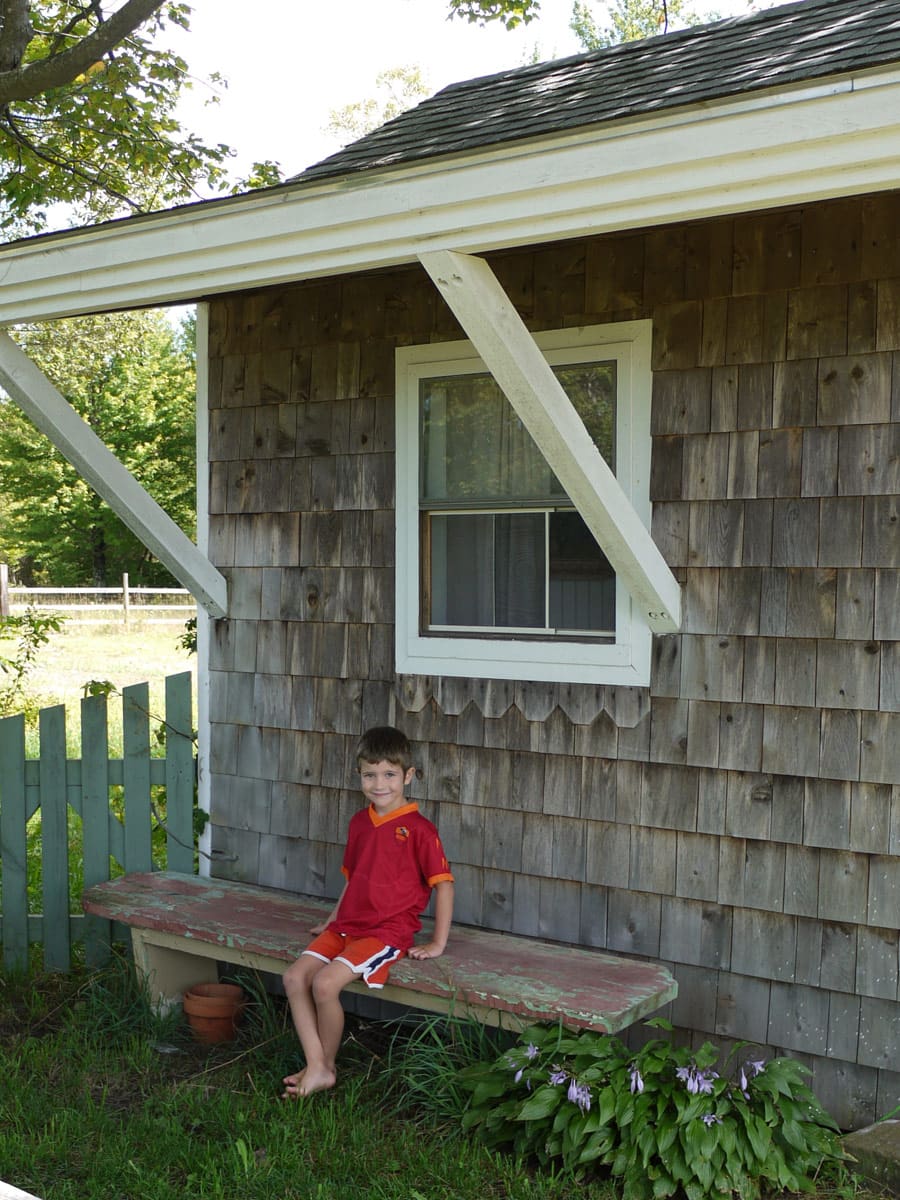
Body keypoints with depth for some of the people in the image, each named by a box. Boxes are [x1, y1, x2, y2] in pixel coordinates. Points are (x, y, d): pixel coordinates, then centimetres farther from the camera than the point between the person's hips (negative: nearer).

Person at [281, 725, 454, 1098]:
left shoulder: (418, 828, -11)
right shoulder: (359, 822, 12)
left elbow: (443, 884, -9)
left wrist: (438, 943, -9)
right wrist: (332, 919, 20)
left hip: (388, 931, -7)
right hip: (346, 926, 8)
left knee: (326, 982, -23)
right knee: (295, 977, -10)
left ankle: (326, 1066, 0)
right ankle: (316, 1068, -6)